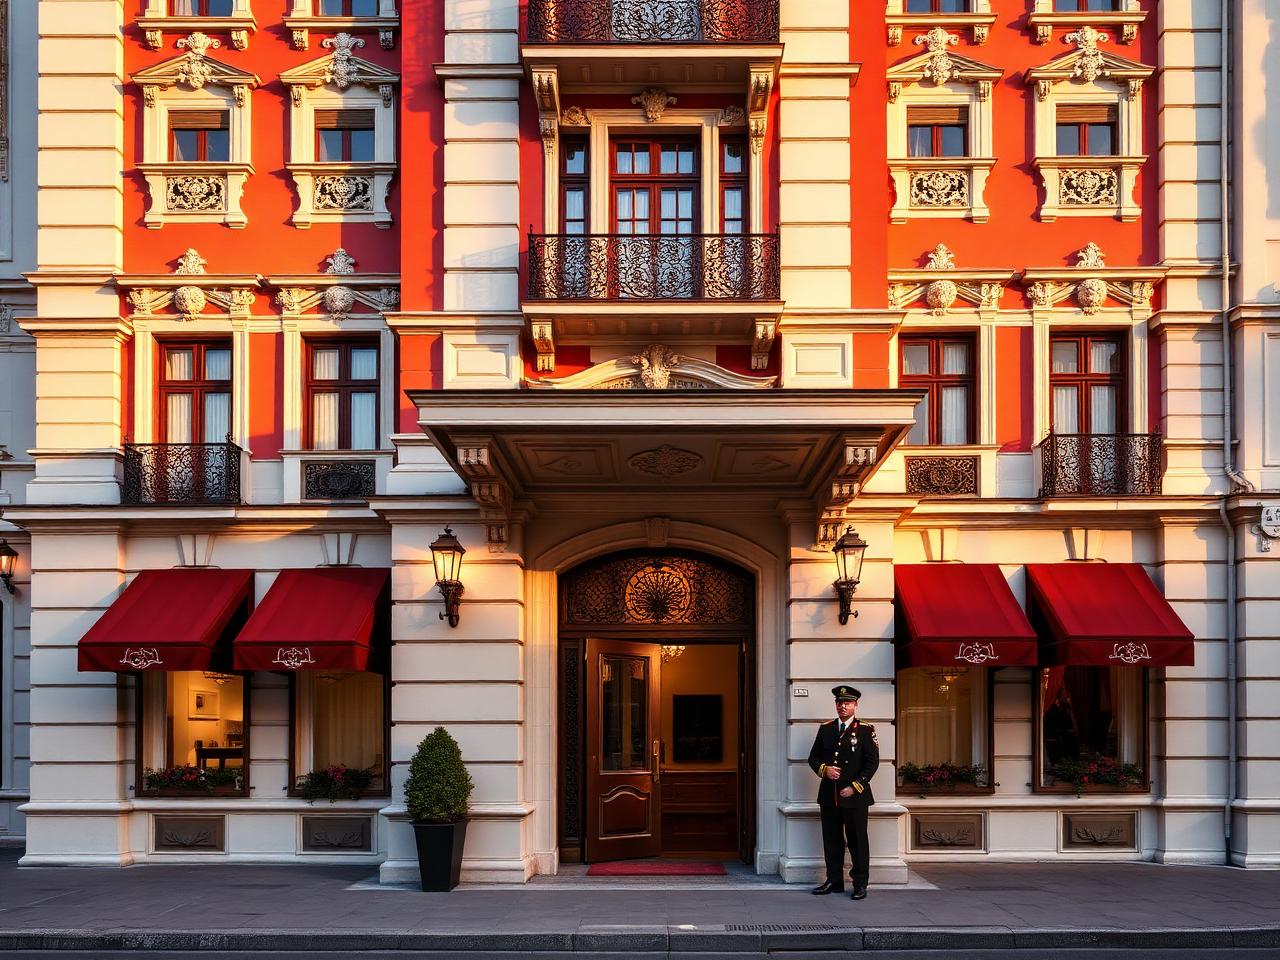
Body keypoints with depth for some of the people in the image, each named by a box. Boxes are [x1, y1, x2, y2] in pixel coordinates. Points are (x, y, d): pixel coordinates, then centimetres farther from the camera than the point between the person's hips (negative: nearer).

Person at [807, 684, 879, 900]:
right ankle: (834, 881, 17)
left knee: (857, 840, 0)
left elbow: (872, 762, -5)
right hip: (829, 795, 4)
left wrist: (855, 787, -12)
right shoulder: (825, 729, 11)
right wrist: (824, 769, -8)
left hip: (855, 796, -4)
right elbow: (813, 757, 14)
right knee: (831, 840, 8)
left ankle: (860, 884, 8)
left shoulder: (865, 730, -1)